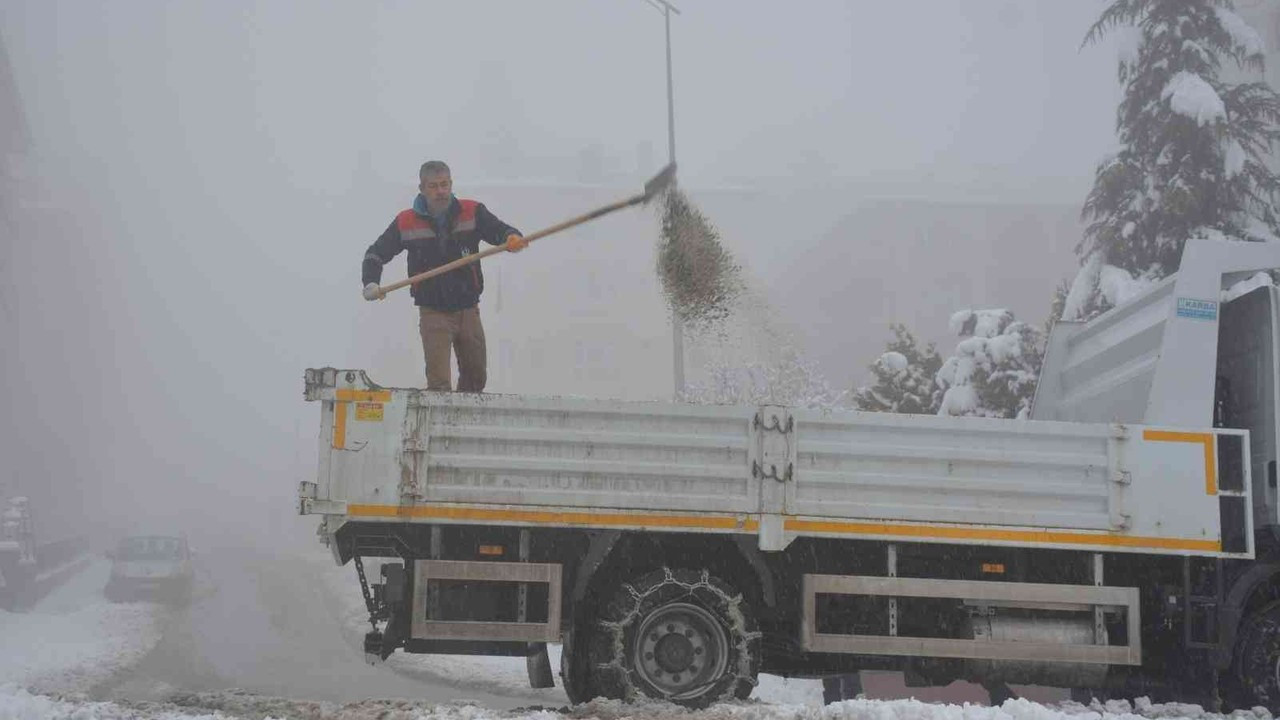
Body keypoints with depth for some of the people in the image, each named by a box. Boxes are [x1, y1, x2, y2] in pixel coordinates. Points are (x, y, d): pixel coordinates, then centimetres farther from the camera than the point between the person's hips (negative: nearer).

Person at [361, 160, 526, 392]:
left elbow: (499, 230, -13)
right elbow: (376, 253, 5)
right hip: (433, 313, -3)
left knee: (476, 377, 17)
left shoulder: (472, 212, -3)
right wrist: (370, 283, -12)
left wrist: (513, 238, -37)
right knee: (438, 385, -12)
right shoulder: (406, 223, -4)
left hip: (469, 310, 3)